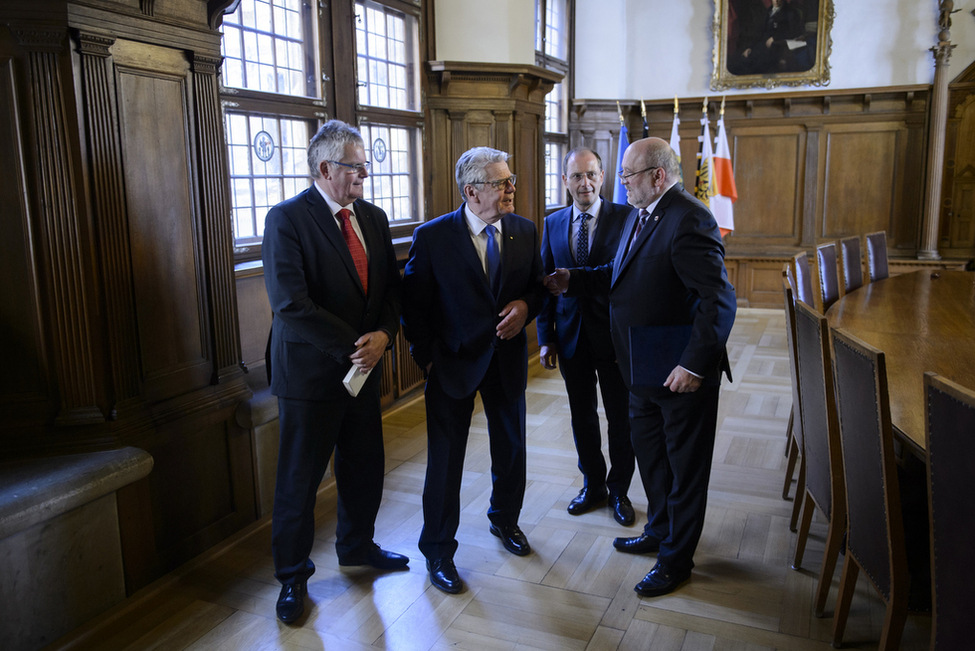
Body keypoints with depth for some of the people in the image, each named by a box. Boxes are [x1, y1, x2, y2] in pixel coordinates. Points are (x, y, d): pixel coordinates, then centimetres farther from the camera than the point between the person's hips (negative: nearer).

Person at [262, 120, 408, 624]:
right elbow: (291, 303, -22)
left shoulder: (373, 218, 7)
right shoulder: (287, 219, -14)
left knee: (364, 468, 19)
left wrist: (384, 333, -11)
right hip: (312, 372, -6)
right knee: (299, 479, 8)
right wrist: (353, 346, -19)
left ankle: (357, 546, 43)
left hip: (364, 366, 6)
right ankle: (292, 577, 27)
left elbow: (392, 286, 8)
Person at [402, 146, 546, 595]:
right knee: (445, 460, 5)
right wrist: (426, 356, -9)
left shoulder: (525, 231, 1)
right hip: (454, 362, -4)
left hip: (507, 359, 4)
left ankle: (505, 520, 45)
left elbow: (539, 284, 10)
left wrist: (526, 305, -11)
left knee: (511, 449, 19)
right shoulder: (432, 237, -12)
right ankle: (438, 551, 23)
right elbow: (413, 304, -7)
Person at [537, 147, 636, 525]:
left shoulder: (626, 218, -7)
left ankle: (619, 490, 29)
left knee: (621, 418, 9)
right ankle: (593, 485, 34)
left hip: (615, 334, -3)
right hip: (571, 334, 3)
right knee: (582, 416, 15)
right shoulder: (553, 223, 5)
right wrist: (545, 338, 4)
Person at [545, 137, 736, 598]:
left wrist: (695, 364, -28)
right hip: (645, 367, 9)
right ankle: (659, 532, 44)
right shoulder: (639, 215, 9)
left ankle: (676, 559, 26)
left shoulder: (689, 221, -22)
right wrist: (574, 281, 10)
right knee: (648, 451, 23)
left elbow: (719, 299, -26)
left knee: (685, 463, 9)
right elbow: (623, 273, 20)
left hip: (682, 370, -9)